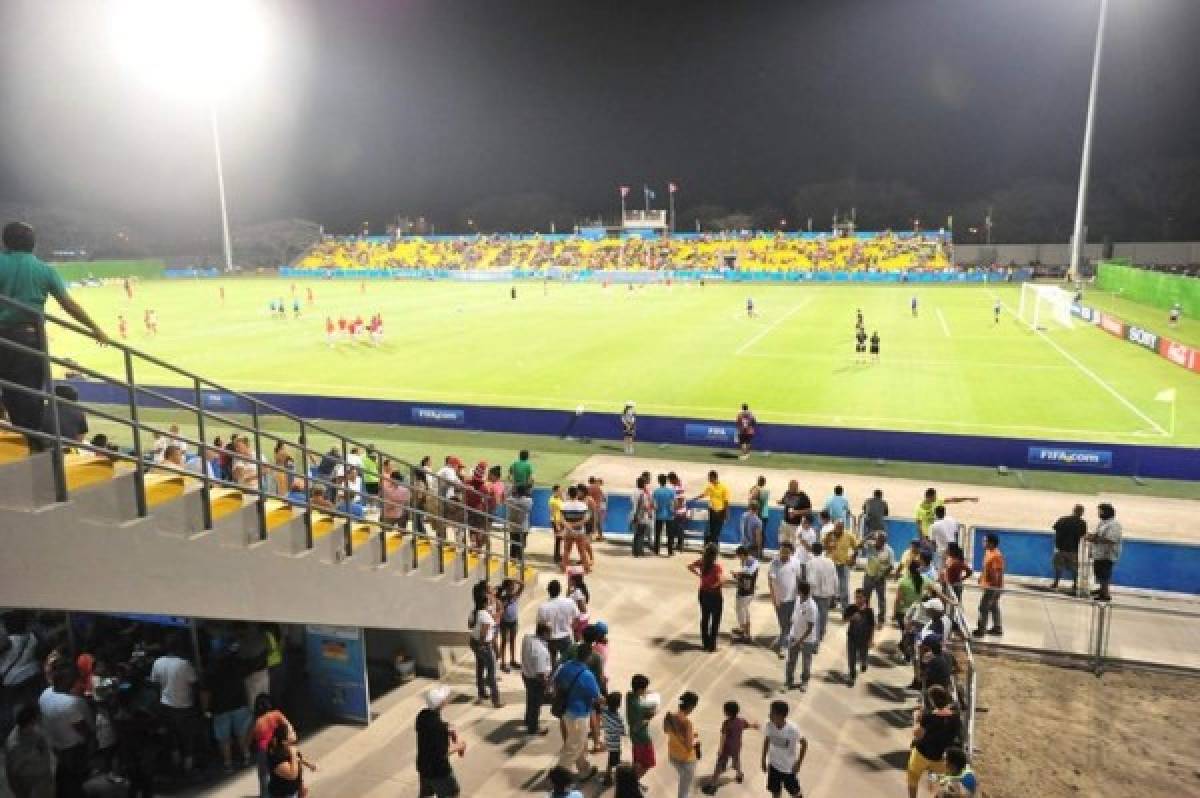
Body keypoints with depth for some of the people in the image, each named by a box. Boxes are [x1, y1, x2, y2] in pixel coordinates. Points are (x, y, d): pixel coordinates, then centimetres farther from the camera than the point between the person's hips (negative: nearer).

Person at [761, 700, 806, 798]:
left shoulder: (792, 729, -31)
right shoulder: (769, 726, -20)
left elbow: (804, 743, -15)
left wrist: (799, 763, -12)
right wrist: (764, 760, 4)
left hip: (789, 767, -3)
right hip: (774, 765, 3)